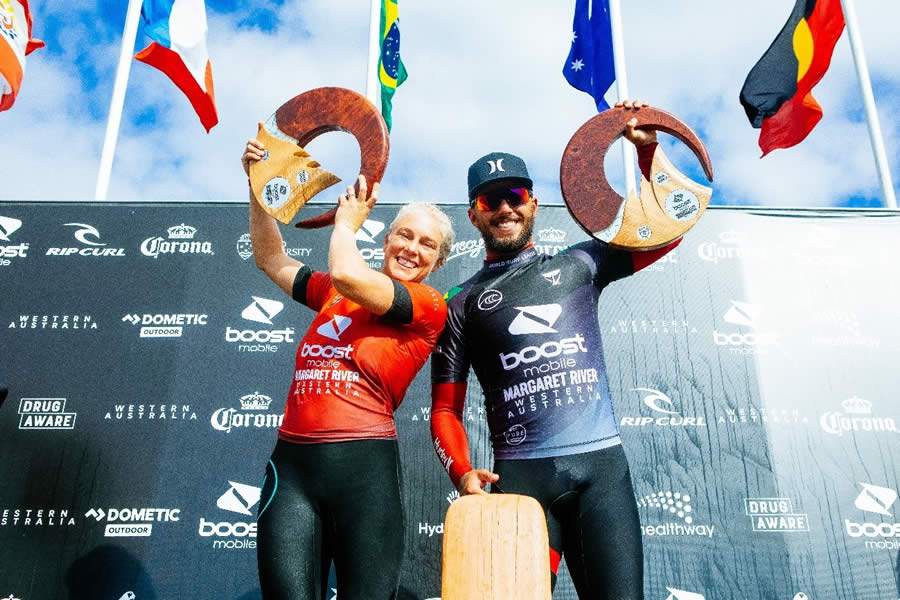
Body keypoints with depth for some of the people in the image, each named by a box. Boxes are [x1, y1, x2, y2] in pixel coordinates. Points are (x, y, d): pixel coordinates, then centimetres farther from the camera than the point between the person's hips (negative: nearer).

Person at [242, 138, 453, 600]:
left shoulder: (430, 307, 1)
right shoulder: (333, 295, 17)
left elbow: (346, 272, -13)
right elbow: (272, 259, 27)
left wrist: (346, 222, 6)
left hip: (364, 464, -4)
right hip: (292, 462, 4)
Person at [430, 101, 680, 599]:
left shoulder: (577, 265, 15)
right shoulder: (461, 303, 13)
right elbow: (445, 409, 10)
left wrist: (647, 148, 9)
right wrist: (462, 472, -7)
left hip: (601, 462, 1)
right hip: (520, 474, 0)